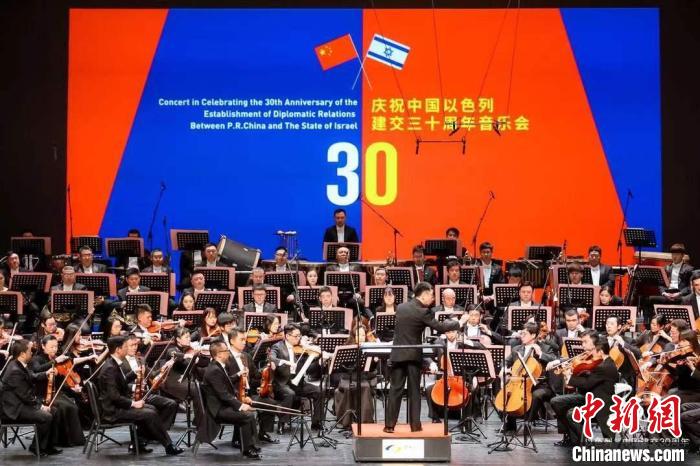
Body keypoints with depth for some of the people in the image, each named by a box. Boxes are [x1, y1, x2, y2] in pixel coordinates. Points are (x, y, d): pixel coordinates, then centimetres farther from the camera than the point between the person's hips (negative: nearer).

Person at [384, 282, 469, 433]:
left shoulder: (400, 307, 7)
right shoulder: (422, 311, -11)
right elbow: (440, 327, -10)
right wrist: (459, 323, 1)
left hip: (397, 354, 4)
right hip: (413, 355, -4)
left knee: (395, 390, 4)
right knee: (414, 391, 5)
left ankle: (389, 424, 1)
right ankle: (415, 424, 5)